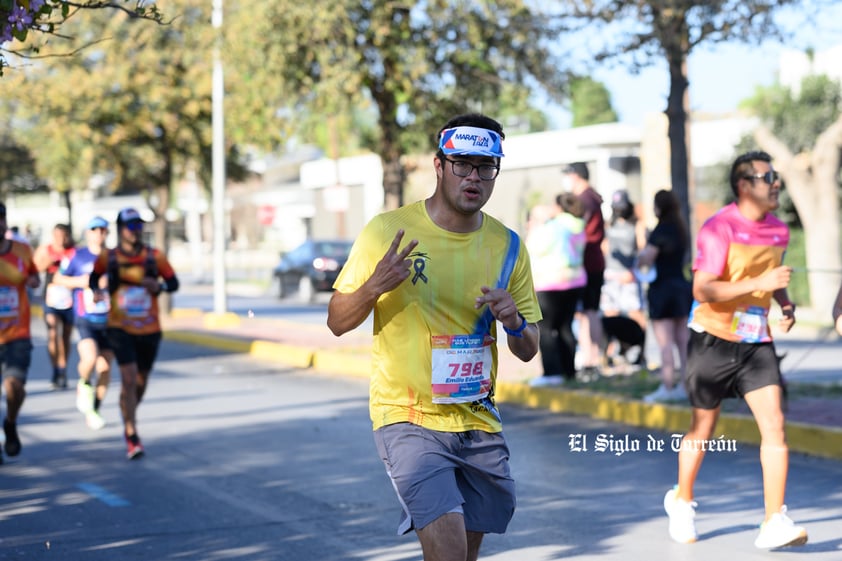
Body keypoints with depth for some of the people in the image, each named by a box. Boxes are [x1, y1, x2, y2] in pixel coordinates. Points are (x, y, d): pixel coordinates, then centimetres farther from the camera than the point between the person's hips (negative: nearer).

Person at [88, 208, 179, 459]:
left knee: (141, 382, 13)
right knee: (129, 379, -16)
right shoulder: (107, 258, -4)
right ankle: (132, 437, -10)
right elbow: (93, 277, 14)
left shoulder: (155, 257, -3)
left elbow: (173, 283, 3)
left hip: (150, 330, 2)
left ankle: (129, 421, 40)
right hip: (120, 328, -2)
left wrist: (160, 286, -19)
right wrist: (95, 290, -8)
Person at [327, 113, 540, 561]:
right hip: (407, 420, -4)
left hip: (479, 422, 4)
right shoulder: (386, 231, -6)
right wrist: (374, 286, -22)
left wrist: (514, 323, -14)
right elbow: (337, 322, -2)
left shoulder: (507, 246, 4)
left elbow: (528, 350, 9)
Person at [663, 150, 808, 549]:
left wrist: (786, 305, 7)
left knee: (774, 424, -12)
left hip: (757, 343, 4)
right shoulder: (719, 228, -14)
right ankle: (682, 501, 35)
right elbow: (702, 290, -23)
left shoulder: (778, 231, 6)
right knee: (703, 430, 10)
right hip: (714, 341, -4)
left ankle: (775, 523, -11)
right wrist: (759, 283, -31)